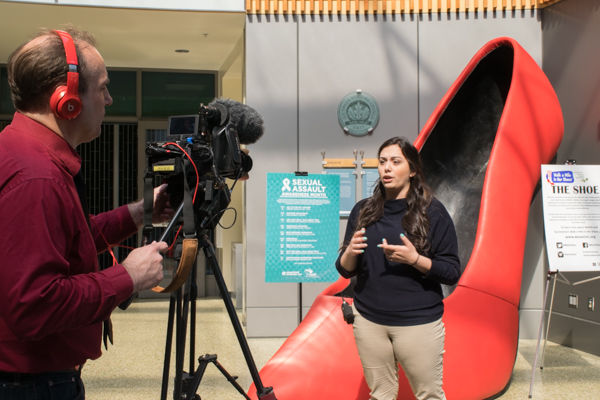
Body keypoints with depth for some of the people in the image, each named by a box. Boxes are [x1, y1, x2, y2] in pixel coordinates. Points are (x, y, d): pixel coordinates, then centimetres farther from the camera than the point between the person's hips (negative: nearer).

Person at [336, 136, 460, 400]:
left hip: (419, 321, -3)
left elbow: (452, 272, -4)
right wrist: (350, 252, -14)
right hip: (369, 320, 3)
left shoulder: (433, 211, -3)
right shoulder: (363, 210, 6)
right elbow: (345, 271, 8)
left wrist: (414, 259, -20)